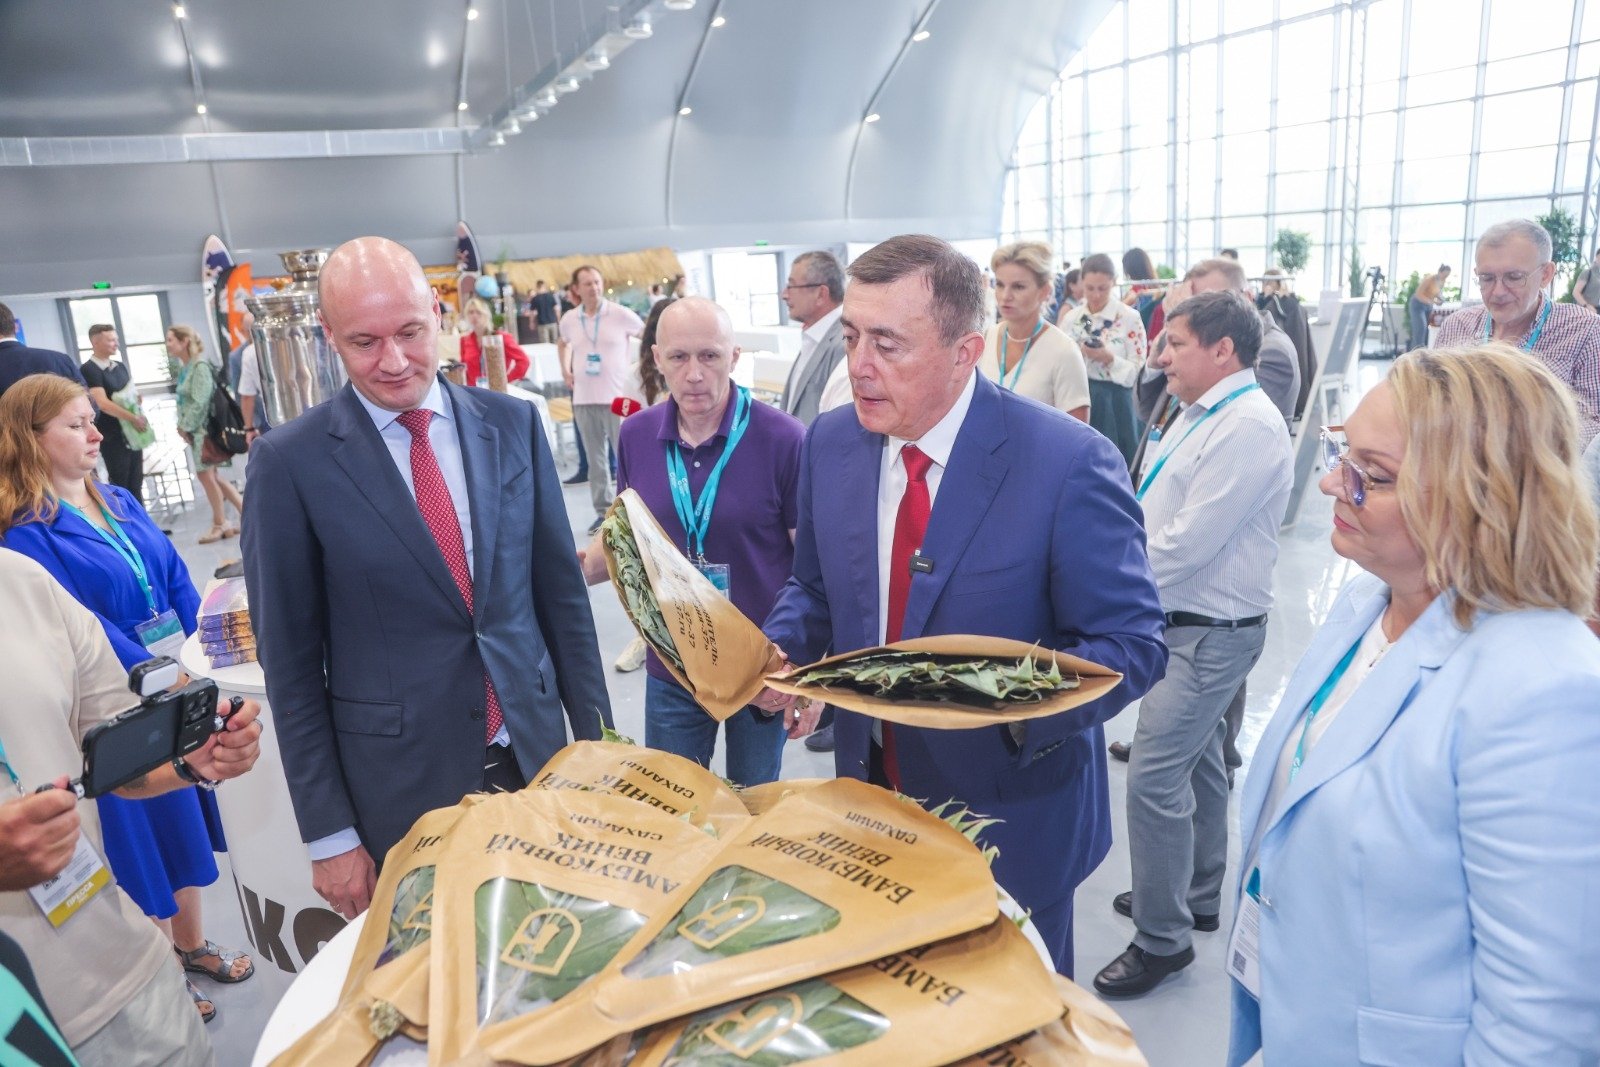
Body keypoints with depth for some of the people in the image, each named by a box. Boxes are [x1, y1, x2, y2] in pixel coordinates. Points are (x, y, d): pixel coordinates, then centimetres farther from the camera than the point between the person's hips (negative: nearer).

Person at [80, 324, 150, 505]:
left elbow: (133, 393, 20)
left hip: (132, 433, 7)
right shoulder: (89, 370, -11)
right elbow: (103, 403, -20)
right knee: (120, 485, 0)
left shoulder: (121, 366, 11)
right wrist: (132, 418, -21)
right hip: (111, 436, -7)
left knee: (136, 483, 13)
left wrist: (140, 417, 1)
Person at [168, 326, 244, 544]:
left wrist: (185, 427, -14)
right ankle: (244, 508, 16)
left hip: (203, 428, -9)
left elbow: (200, 402, -19)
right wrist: (182, 426, 5)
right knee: (211, 475, 10)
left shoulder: (200, 366, -15)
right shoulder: (184, 368, 11)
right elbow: (183, 401, 15)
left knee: (205, 475, 0)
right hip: (193, 429, 9)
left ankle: (220, 524, 12)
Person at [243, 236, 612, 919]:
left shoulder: (513, 424, -1)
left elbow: (560, 587, 4)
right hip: (400, 784, -2)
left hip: (531, 753, 3)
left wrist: (595, 734, 5)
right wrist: (328, 833, -4)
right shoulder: (290, 463, -9)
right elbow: (290, 658, -5)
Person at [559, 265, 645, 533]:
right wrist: (565, 370, 13)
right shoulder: (569, 319, 4)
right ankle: (603, 511, 19)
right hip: (583, 399, 3)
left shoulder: (620, 314, -6)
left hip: (616, 397, -3)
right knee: (595, 458, 10)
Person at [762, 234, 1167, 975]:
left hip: (1010, 820, -4)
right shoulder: (831, 443, -5)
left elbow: (1132, 644, -17)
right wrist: (777, 650, -12)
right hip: (871, 798, 5)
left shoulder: (1068, 463, -22)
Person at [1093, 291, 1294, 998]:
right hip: (1182, 620, 10)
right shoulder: (1201, 413, 10)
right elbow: (1159, 515, 16)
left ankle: (1163, 938, 8)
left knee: (1153, 776, -8)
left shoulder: (1249, 426, -21)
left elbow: (1190, 543, -25)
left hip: (1210, 633, -10)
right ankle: (1198, 897, 38)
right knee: (1197, 761, 21)